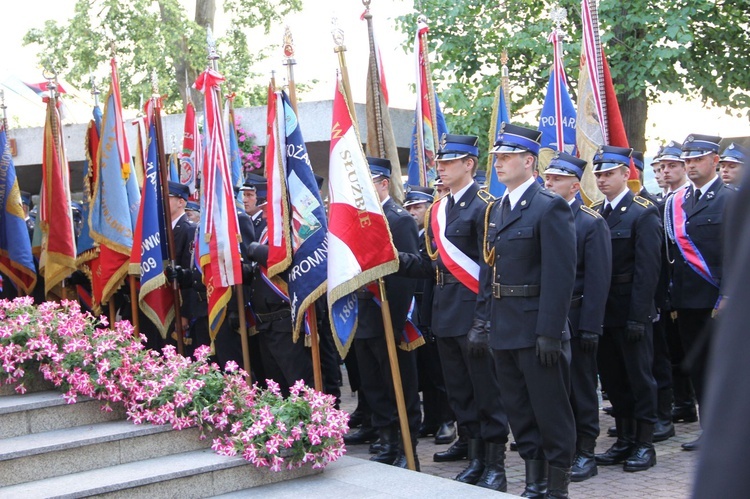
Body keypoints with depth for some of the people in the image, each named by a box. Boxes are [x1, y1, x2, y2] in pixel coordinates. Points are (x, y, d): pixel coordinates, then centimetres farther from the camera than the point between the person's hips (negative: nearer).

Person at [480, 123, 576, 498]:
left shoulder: (550, 207, -11)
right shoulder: (495, 210, 13)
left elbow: (561, 275, -16)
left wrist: (550, 332, -20)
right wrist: (483, 319, 9)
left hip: (536, 329, -8)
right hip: (504, 328, 8)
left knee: (551, 411, 2)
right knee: (519, 412, 14)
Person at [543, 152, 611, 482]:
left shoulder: (591, 223, -5)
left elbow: (598, 280, -10)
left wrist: (590, 327, -15)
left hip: (575, 319, -4)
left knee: (580, 386, 5)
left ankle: (584, 453, 14)